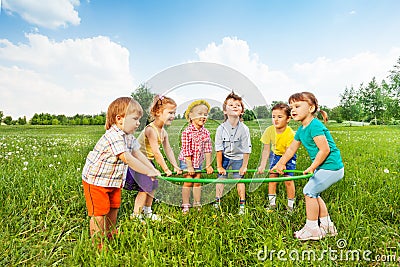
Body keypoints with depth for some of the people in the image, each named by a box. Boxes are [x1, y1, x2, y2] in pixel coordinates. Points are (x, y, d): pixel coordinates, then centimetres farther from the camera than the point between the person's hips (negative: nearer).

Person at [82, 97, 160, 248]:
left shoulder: (129, 136, 0)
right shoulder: (113, 137, -31)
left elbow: (137, 153, 3)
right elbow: (127, 159, -36)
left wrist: (153, 169, -6)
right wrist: (148, 172, -34)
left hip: (114, 180, 9)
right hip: (95, 180, -9)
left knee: (114, 208, 18)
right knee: (99, 212, -1)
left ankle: (110, 235, 39)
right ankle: (98, 244, 17)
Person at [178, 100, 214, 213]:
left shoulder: (206, 132, -3)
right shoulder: (187, 132, -20)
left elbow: (208, 150, -1)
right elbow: (186, 150, -19)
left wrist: (208, 165, -2)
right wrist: (190, 166, -17)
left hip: (198, 162, 5)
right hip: (186, 161, -5)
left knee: (197, 183, 12)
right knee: (188, 183, 0)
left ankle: (197, 205, 26)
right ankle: (185, 206, 14)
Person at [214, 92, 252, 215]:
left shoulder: (244, 129, -17)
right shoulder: (221, 128, -16)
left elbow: (246, 150, -10)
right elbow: (219, 149, -10)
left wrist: (244, 166, -7)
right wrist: (219, 166, -7)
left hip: (238, 157, -1)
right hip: (225, 156, 1)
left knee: (239, 179, 0)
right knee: (221, 178, 2)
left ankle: (242, 205, 16)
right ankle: (217, 202, 17)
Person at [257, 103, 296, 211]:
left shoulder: (290, 134, -32)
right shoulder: (269, 130, -23)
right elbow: (266, 150, -19)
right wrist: (262, 166, -24)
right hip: (275, 155, 3)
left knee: (288, 180, -7)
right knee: (272, 177, 1)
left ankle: (290, 205, 11)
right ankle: (272, 203, 13)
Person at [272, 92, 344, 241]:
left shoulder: (315, 125, -20)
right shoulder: (301, 129, 10)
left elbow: (325, 150, -24)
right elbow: (291, 149, 17)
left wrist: (312, 168, -16)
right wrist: (279, 164, 20)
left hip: (332, 167, -10)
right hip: (324, 167, 10)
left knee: (309, 191, -8)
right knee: (313, 193, 14)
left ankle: (312, 229, 7)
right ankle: (327, 226, 29)